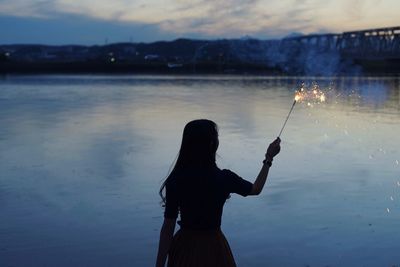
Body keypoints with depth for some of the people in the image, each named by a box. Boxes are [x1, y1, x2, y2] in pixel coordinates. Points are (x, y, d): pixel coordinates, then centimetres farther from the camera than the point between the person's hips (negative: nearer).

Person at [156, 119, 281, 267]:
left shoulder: (175, 181, -16)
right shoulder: (224, 178, -15)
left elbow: (168, 227, -14)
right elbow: (256, 189, 6)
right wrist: (269, 158, 18)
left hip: (184, 248, 1)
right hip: (213, 247, 0)